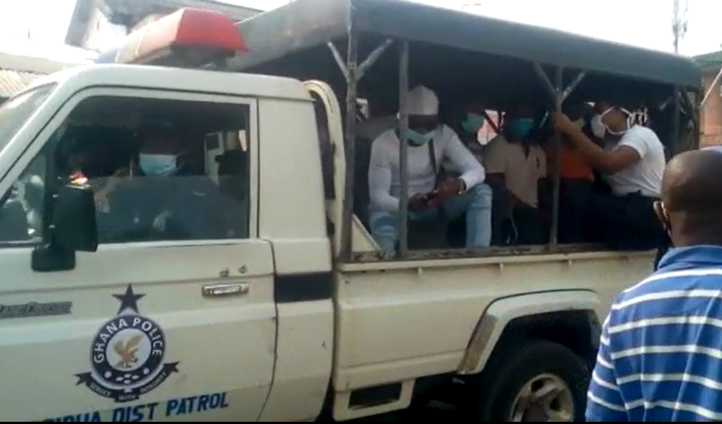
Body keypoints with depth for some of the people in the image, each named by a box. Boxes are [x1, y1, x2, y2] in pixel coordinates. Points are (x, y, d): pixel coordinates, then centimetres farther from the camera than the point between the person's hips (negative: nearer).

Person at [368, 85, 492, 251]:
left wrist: (459, 185, -44)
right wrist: (408, 205, -44)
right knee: (382, 231, -39)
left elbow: (477, 170, -20)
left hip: (434, 203, 4)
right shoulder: (383, 144, -20)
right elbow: (378, 195, -23)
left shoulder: (444, 135, -12)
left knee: (482, 192, -21)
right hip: (398, 207, -3)